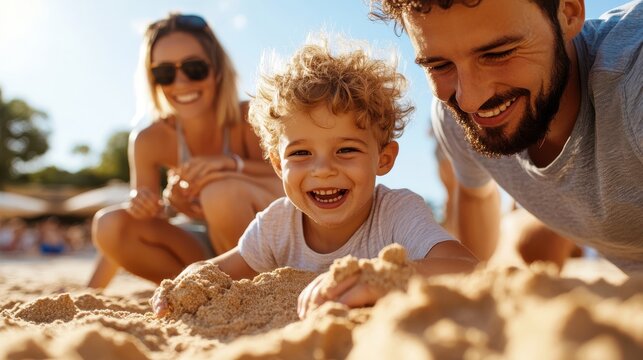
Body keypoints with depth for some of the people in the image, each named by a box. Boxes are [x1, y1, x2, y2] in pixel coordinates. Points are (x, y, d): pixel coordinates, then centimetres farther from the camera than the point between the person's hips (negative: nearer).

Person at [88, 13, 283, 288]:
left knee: (222, 190, -35)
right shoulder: (149, 142, -8)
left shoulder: (249, 119, -17)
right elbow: (126, 234, -2)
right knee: (109, 225, -17)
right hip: (208, 252, 4)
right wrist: (90, 293, -12)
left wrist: (232, 163, -41)